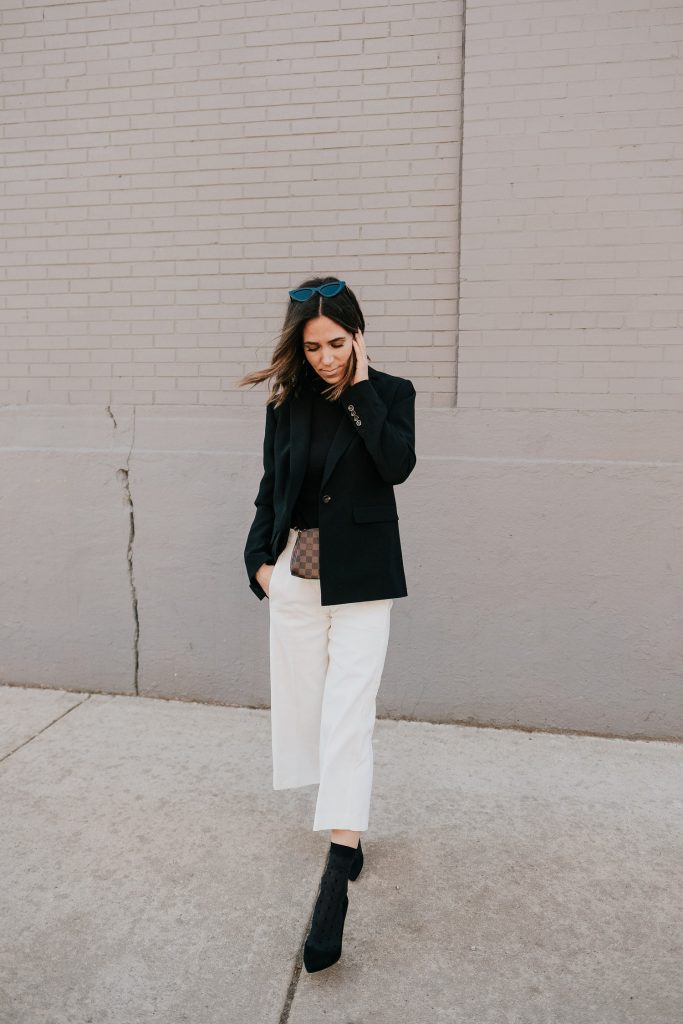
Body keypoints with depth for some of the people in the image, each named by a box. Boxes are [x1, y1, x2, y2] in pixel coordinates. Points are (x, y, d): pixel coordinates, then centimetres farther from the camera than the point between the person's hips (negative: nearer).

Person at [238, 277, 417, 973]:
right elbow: (271, 488, 12)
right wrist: (259, 558, 3)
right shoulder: (287, 401, 6)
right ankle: (344, 824, 36)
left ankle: (336, 876, -5)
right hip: (295, 575, 4)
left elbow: (397, 464, -20)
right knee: (304, 704, 13)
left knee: (347, 713, -9)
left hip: (360, 578, -4)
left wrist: (360, 388, -16)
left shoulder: (389, 392, -2)